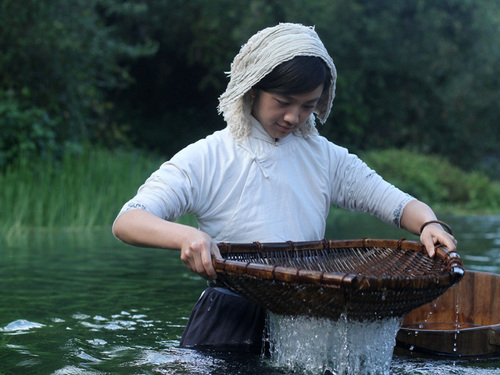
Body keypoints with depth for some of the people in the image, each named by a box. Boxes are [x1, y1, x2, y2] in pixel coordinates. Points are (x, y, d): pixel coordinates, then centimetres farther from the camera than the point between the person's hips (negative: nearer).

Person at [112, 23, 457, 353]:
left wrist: (428, 224, -16)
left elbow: (397, 203, 8)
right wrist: (186, 236, -32)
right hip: (228, 332, -3)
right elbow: (126, 222, -12)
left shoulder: (326, 158, 10)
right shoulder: (205, 160, -3)